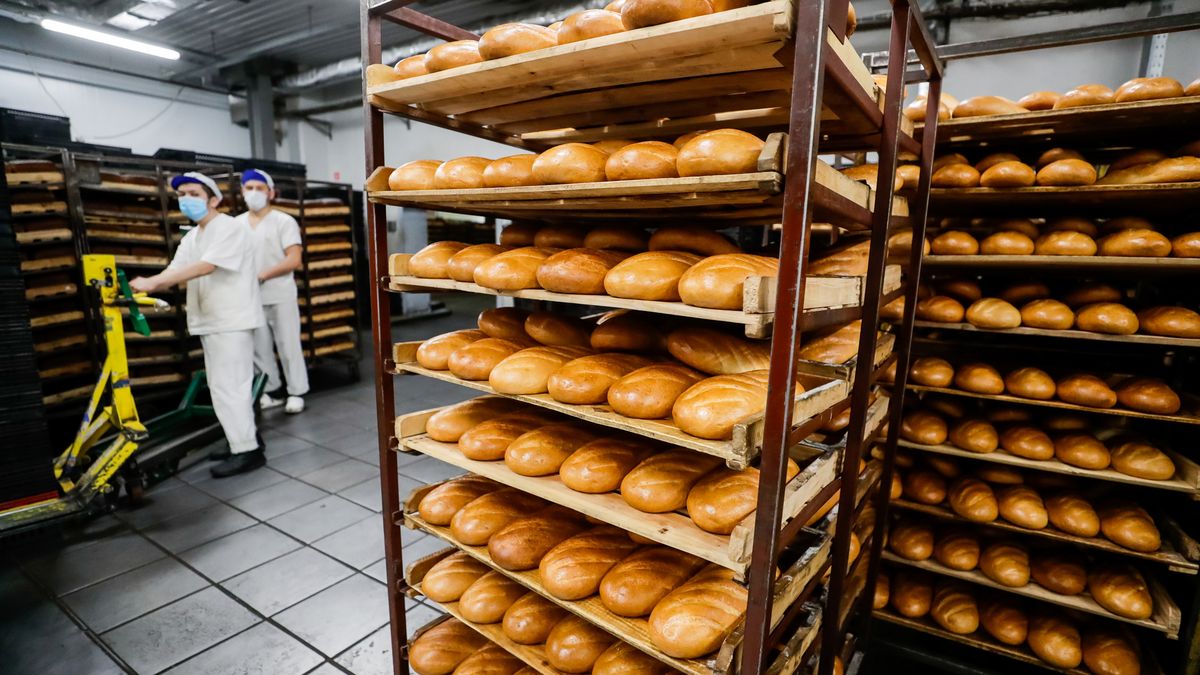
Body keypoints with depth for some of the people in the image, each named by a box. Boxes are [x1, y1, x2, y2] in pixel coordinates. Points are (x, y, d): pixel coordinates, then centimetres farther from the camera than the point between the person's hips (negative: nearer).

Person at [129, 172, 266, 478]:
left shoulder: (229, 228, -11)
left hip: (232, 320, -9)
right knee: (223, 385, 14)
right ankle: (245, 440, 24)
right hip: (209, 321, 9)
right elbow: (174, 271, 5)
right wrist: (143, 287, -13)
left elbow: (205, 267, -23)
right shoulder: (191, 237, 17)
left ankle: (247, 450, -2)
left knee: (229, 386, -9)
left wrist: (153, 281, -27)